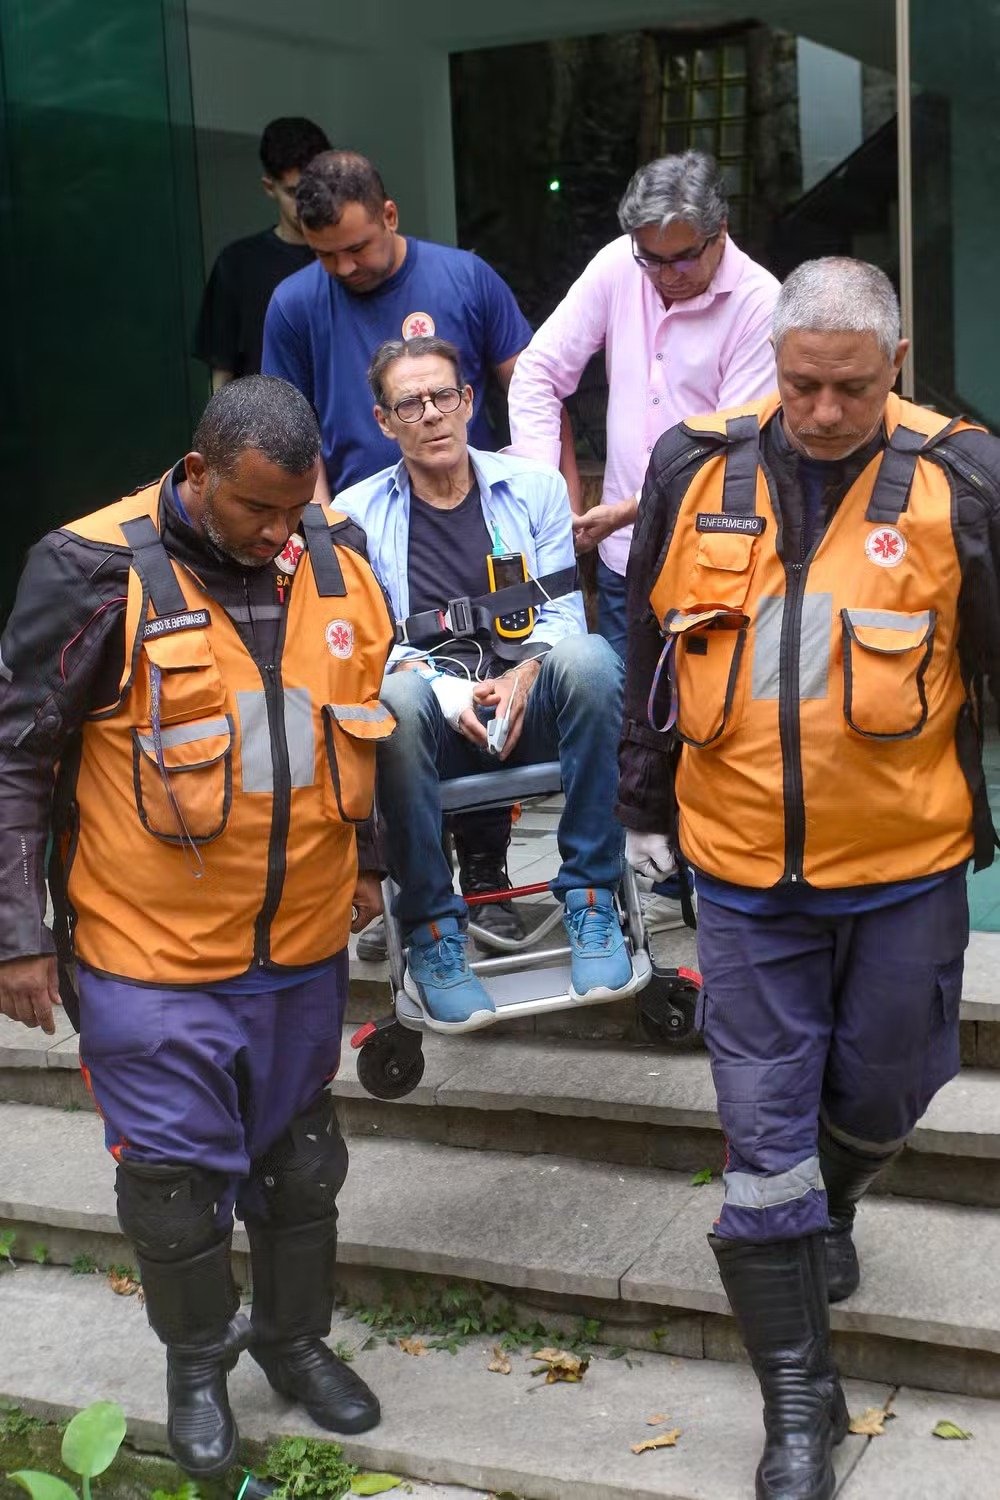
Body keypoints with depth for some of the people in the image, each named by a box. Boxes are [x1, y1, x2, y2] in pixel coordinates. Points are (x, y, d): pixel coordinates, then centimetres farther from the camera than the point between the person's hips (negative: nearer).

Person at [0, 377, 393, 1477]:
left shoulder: (337, 559, -1)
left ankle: (294, 1337, 42)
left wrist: (368, 859, 18)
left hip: (304, 944, 5)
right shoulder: (97, 572, -16)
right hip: (152, 957, -4)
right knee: (175, 1179, 7)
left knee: (300, 1163, 19)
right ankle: (196, 1366, 33)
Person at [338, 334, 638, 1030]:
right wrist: (450, 693, -17)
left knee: (589, 657, -32)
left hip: (528, 705, 1)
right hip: (435, 724, -1)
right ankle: (431, 928, -23)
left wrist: (523, 675, -15)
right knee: (398, 698, -37)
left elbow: (562, 615, 7)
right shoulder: (357, 514, 8)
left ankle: (590, 897, -23)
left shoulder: (534, 488, 11)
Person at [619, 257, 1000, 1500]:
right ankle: (797, 1397, 21)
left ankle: (829, 1210, 53)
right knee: (764, 1134, 5)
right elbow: (651, 648, 9)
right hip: (746, 873, 1)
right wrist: (645, 810, 14)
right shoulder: (697, 468, -3)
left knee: (879, 1094, 18)